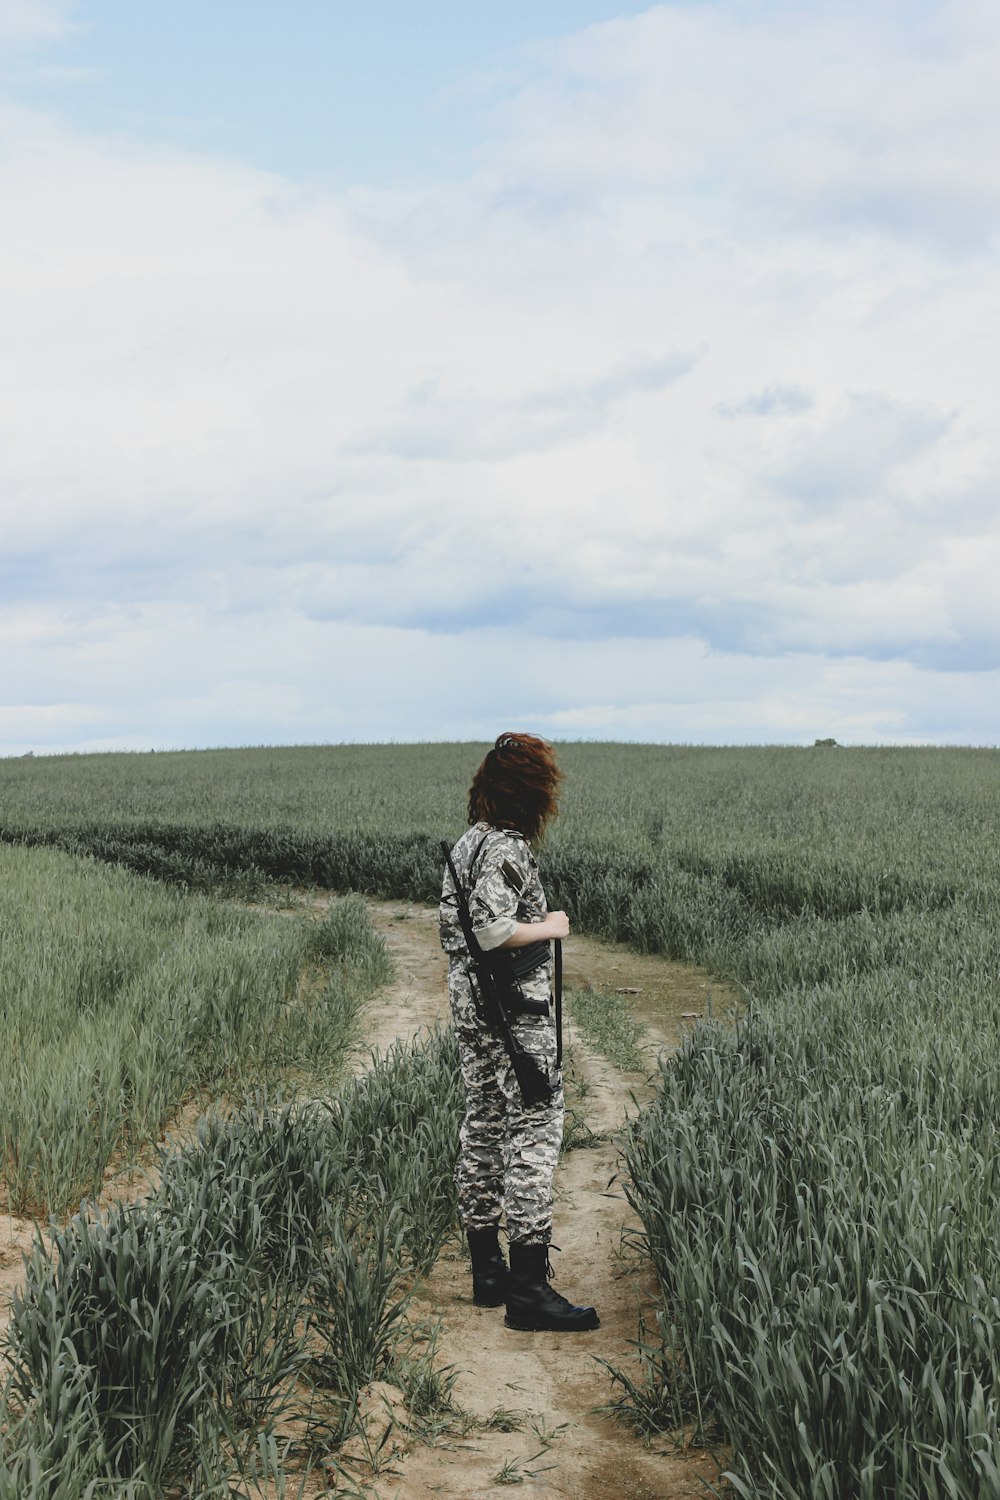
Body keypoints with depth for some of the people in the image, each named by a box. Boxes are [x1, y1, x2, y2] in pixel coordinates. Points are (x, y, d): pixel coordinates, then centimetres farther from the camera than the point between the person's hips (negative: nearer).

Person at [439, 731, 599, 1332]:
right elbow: (493, 932, -26)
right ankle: (528, 1287, -9)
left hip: (469, 1002, 10)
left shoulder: (466, 843, 12)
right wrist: (550, 926, -11)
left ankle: (487, 1270, 20)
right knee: (535, 1130, -8)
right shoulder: (506, 848, -17)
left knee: (484, 1125, 13)